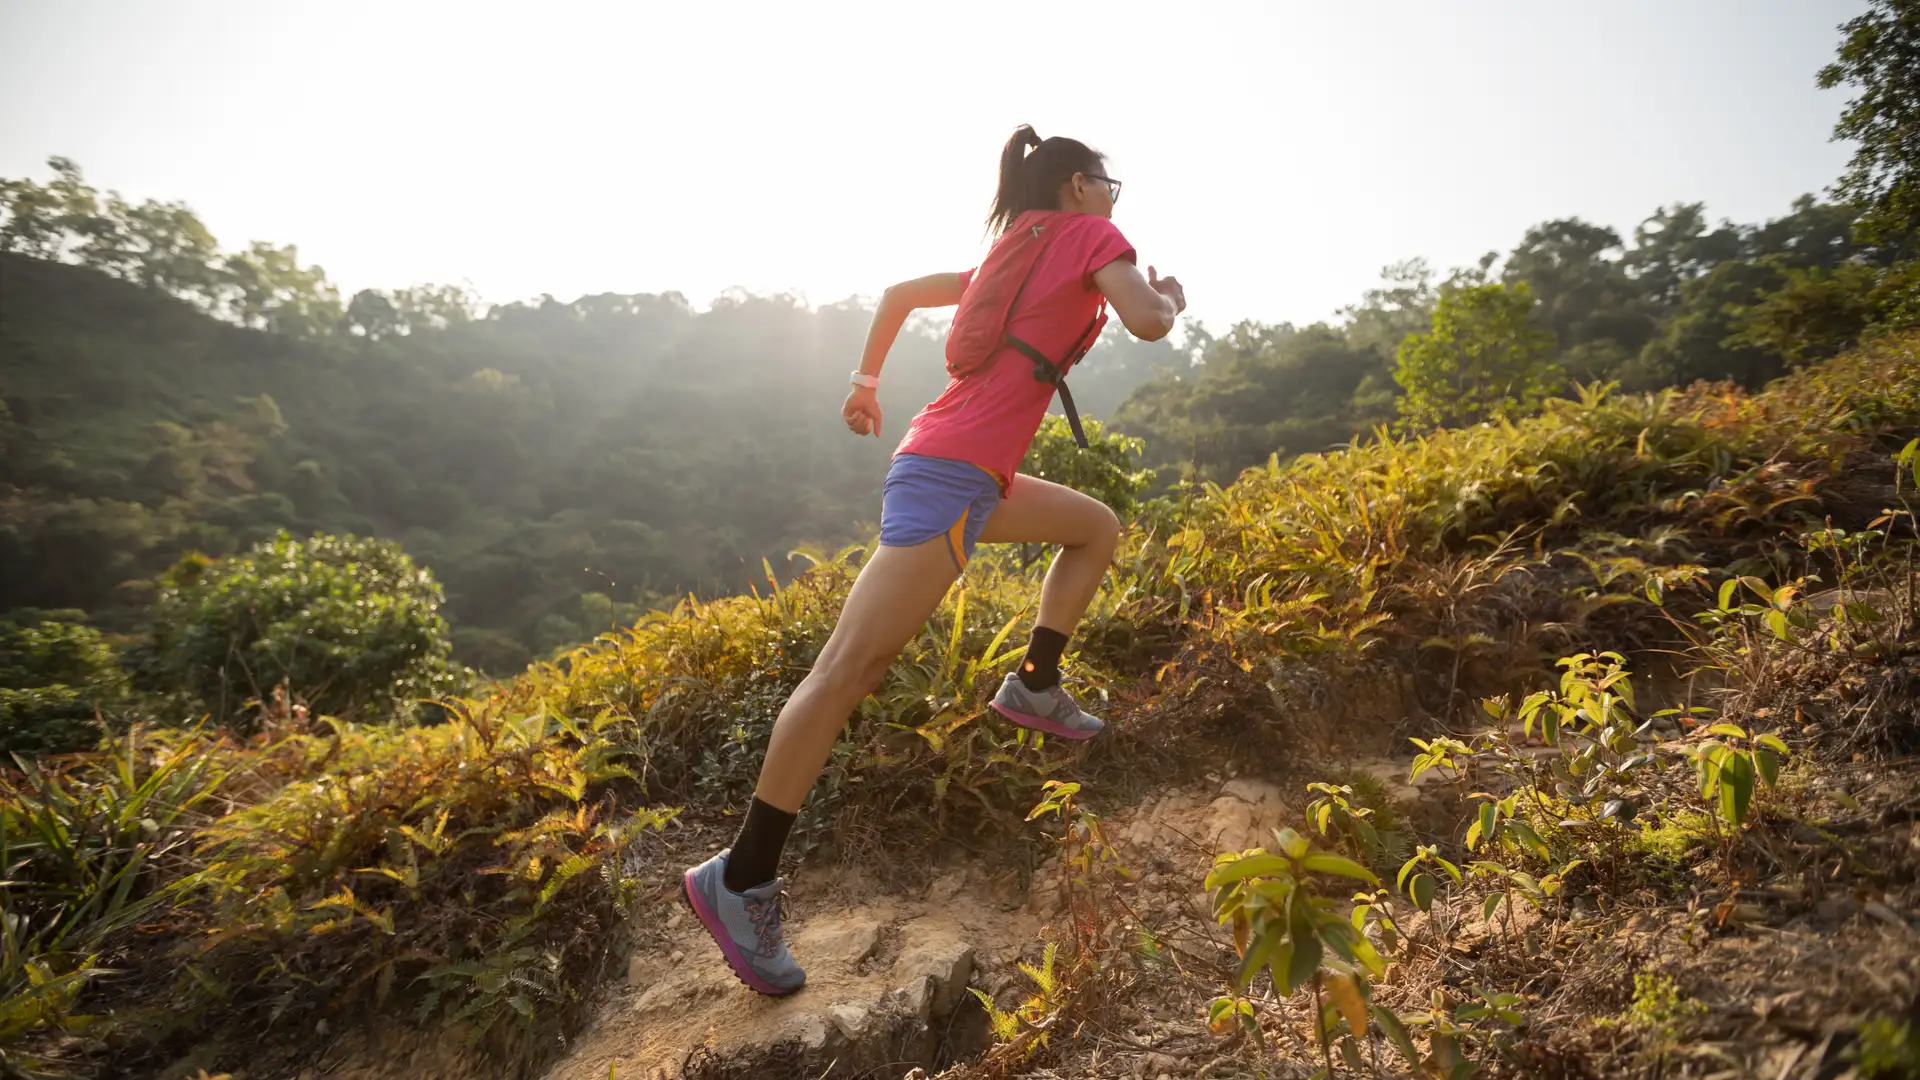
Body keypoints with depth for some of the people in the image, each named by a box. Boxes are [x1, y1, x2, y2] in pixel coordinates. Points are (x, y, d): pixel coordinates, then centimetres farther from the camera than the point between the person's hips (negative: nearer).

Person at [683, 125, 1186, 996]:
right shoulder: (1089, 235, 3)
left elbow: (898, 292, 26)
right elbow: (1145, 322, -12)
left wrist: (866, 382, 31)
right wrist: (1169, 296, 10)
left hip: (977, 477, 10)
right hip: (950, 474, -10)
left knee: (1097, 528, 23)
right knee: (851, 667, -12)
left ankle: (1034, 685, 18)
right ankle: (741, 878, -8)